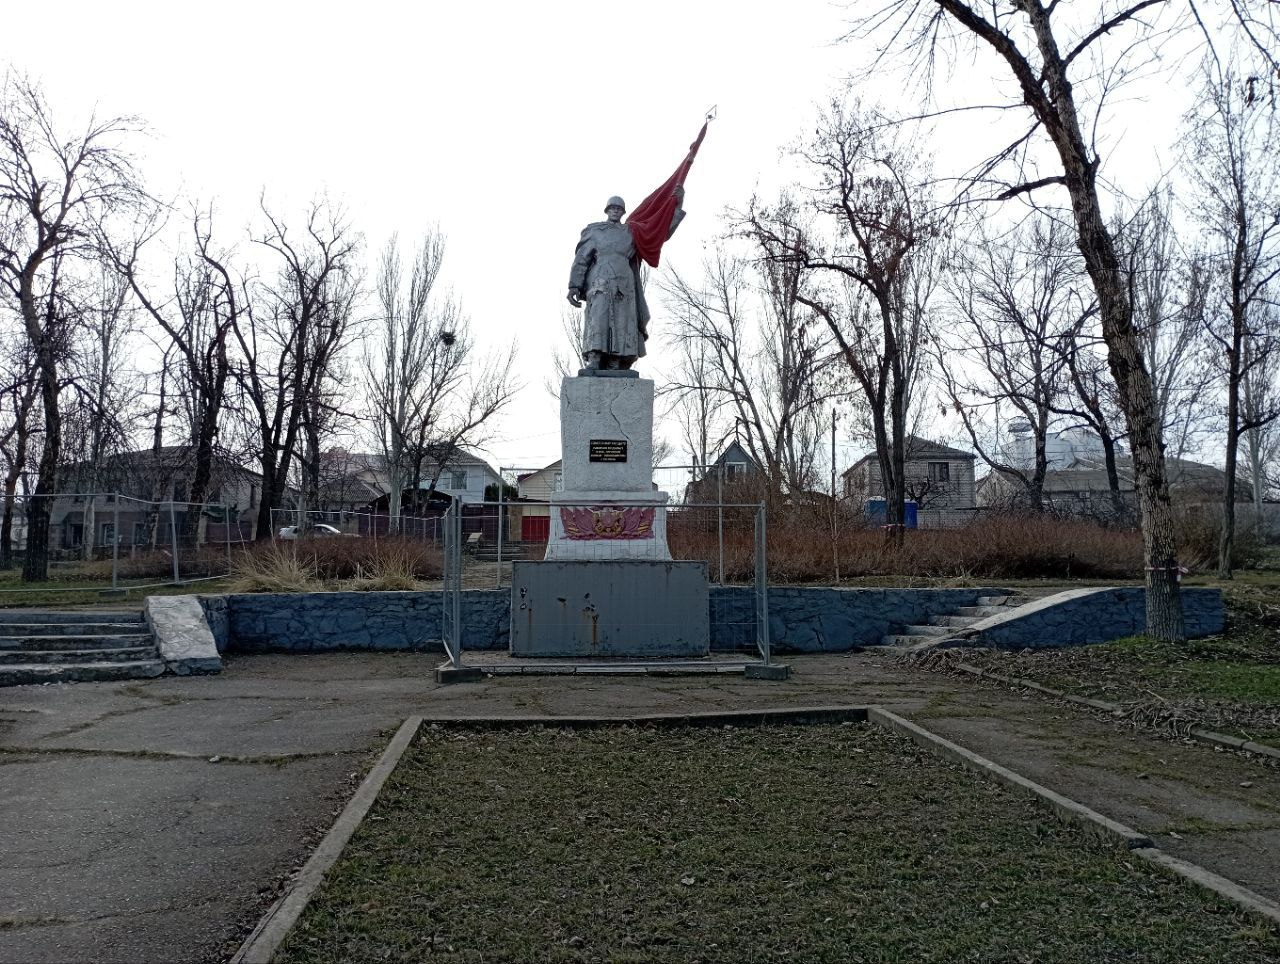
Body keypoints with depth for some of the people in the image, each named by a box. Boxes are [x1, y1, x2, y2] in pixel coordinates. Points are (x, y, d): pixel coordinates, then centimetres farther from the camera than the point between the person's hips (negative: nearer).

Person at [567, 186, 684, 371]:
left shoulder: (632, 232, 25)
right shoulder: (594, 230, 22)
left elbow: (663, 231, 22)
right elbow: (581, 259, 13)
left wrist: (677, 206, 14)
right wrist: (574, 285, -1)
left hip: (624, 283, 2)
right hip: (600, 281, -2)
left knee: (622, 324, -13)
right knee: (598, 318, -22)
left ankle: (615, 366, -21)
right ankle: (594, 362, -34)